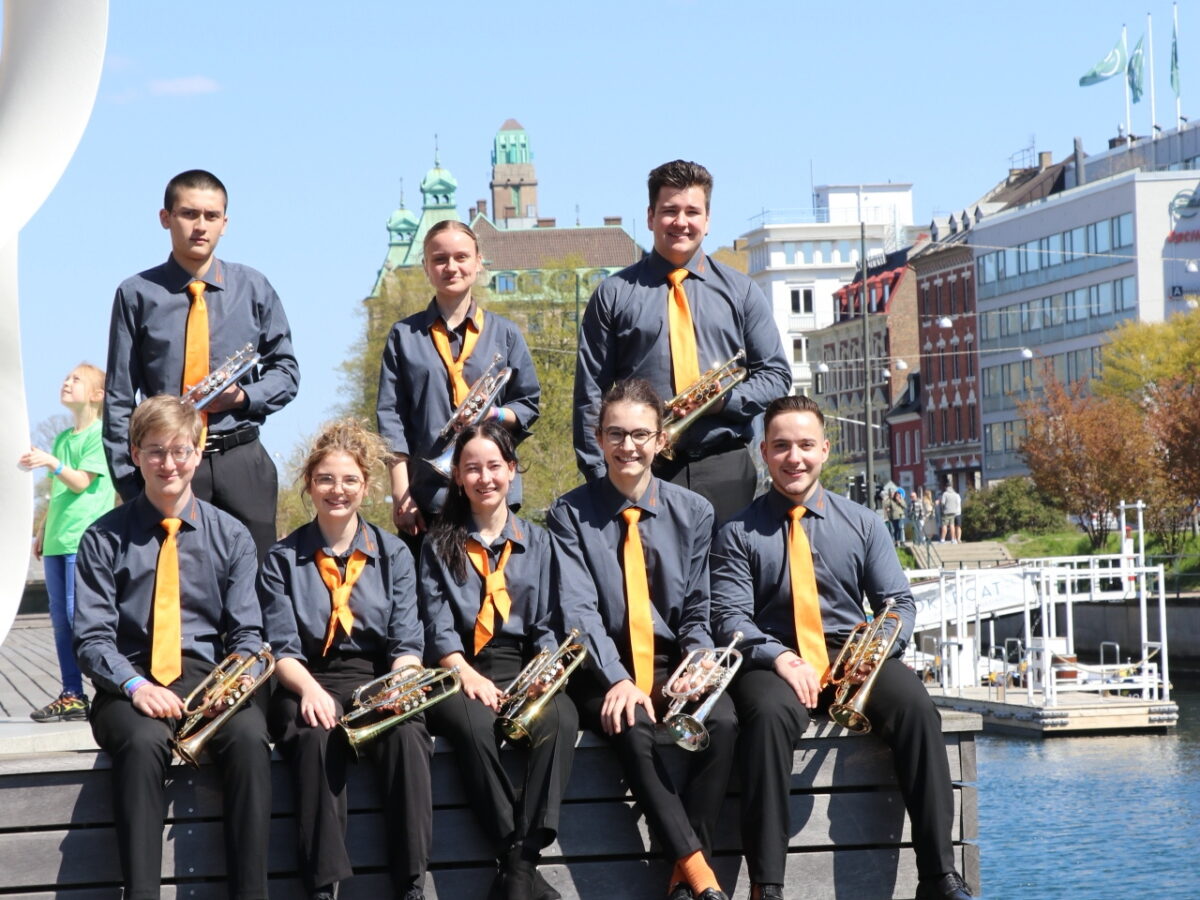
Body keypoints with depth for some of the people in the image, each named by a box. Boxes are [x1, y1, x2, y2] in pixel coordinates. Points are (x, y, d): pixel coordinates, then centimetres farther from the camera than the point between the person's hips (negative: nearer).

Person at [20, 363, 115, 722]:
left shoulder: (100, 434, -4)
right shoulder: (62, 438, 19)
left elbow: (81, 482, -14)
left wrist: (51, 462, -27)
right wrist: (42, 532, 22)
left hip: (84, 540, -8)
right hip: (56, 541, 8)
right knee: (60, 619, 5)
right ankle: (71, 695, 7)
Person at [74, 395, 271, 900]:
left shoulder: (230, 537, 11)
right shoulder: (103, 540, 5)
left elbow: (247, 632, 8)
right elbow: (92, 639, -1)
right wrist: (135, 685, -20)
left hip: (208, 677, 2)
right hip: (131, 683, -1)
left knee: (249, 737, -32)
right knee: (142, 742, -37)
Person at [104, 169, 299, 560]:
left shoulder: (253, 288, 7)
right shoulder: (138, 294, 1)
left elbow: (286, 371, 14)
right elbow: (119, 398, 3)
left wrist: (244, 395, -6)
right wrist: (127, 481, -2)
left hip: (241, 463, 2)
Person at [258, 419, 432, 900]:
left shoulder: (394, 554, 12)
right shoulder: (282, 559, 9)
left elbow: (407, 644, 4)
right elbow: (283, 648, -1)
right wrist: (309, 689, -22)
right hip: (309, 684, -1)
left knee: (406, 733, -34)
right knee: (316, 736, -37)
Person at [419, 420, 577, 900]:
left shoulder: (537, 541, 19)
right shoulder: (440, 545, 14)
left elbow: (547, 624, 12)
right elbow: (438, 626, 2)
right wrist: (468, 675, -16)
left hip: (523, 667, 1)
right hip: (460, 671, -1)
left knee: (560, 717, -35)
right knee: (473, 723, -38)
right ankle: (514, 856, -35)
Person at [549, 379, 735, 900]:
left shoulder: (693, 513, 9)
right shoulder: (570, 515, 1)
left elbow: (698, 611, 8)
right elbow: (578, 610, -10)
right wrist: (618, 680, -25)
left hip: (673, 663, 2)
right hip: (604, 669, -2)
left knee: (722, 721, -30)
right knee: (633, 728, -35)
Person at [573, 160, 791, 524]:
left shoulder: (740, 291, 15)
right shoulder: (614, 295, 8)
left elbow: (776, 374, 14)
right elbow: (591, 394, 6)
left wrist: (726, 399, -7)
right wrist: (599, 478, -4)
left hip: (724, 467, 2)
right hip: (642, 469, -1)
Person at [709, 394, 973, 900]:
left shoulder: (862, 525, 14)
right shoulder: (738, 533, 6)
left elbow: (898, 603, 10)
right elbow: (730, 616, -4)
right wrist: (780, 658, -22)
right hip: (774, 663, -2)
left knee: (915, 706, -28)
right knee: (768, 714, -37)